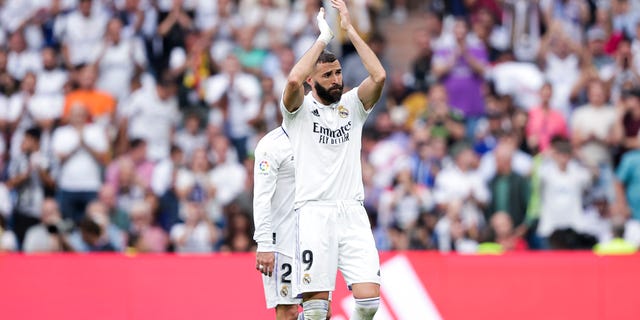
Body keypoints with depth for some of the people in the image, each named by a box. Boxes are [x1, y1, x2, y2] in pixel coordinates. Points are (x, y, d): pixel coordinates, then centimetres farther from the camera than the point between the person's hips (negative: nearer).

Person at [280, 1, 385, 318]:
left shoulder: (352, 104, 14)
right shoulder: (300, 109, 5)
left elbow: (379, 76, -5)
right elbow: (293, 80, -18)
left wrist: (349, 30, -4)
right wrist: (323, 38, -9)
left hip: (352, 212, 3)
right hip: (314, 212, -3)